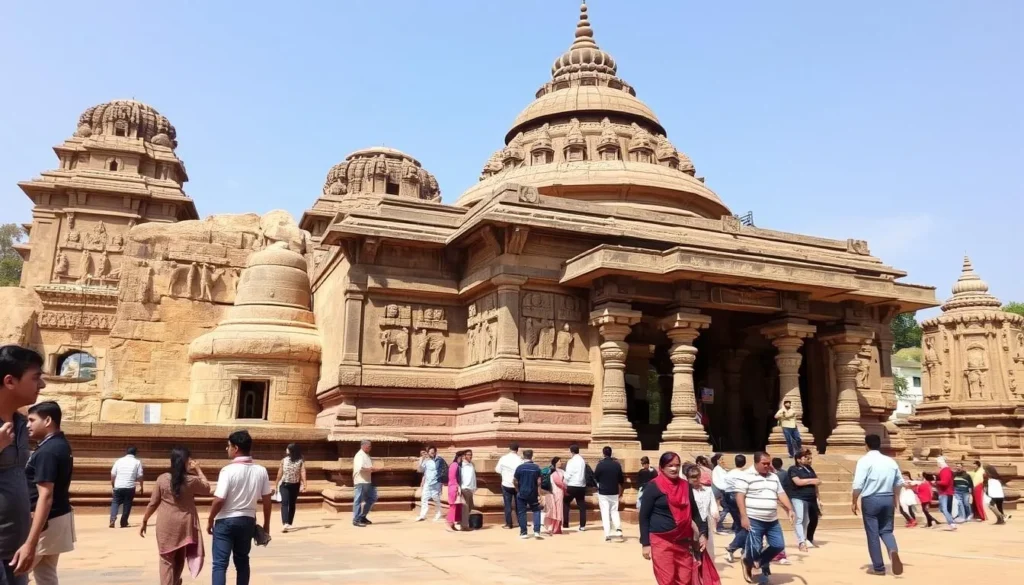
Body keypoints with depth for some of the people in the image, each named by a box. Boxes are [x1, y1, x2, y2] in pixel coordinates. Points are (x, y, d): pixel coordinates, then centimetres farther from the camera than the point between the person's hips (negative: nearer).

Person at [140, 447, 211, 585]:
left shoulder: (162, 479, -9)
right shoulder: (192, 480, -10)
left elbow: (153, 503, -3)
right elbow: (207, 489, 9)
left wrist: (144, 521, 10)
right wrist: (199, 470, 11)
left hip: (166, 525, -1)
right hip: (185, 525, 1)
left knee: (167, 560, 8)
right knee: (180, 558, 23)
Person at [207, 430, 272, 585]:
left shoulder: (228, 470, -17)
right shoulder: (261, 471, -3)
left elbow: (219, 500, -18)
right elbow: (267, 500, 1)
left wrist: (210, 520, -1)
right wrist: (266, 524, 13)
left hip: (226, 521, -4)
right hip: (248, 521, 5)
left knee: (220, 563, 1)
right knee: (242, 561, 18)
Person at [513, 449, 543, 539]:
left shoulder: (520, 467, -8)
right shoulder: (536, 468, -5)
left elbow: (516, 482, -3)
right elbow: (539, 483, -6)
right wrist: (539, 495, -2)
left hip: (522, 493, -1)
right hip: (533, 494, 1)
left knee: (522, 512, 9)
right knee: (536, 511, 15)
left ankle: (523, 533, 12)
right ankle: (537, 531, 4)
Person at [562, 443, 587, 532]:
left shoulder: (571, 461, -11)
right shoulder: (582, 460, 9)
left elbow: (568, 475, -13)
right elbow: (584, 474, 12)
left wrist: (565, 484, -1)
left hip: (572, 485, -5)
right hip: (582, 486, 5)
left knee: (565, 503, 10)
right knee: (582, 505, 6)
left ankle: (565, 523, 9)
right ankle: (582, 525, 2)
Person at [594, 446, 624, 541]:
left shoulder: (600, 464, -12)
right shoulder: (617, 464, -3)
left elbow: (595, 477, -3)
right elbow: (621, 479, 5)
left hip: (603, 492, -3)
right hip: (614, 492, 3)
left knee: (605, 513, 3)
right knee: (614, 511, 15)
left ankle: (607, 534, -2)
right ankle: (618, 529, -5)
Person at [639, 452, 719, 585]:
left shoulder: (686, 486, 8)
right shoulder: (653, 487, -7)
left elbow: (694, 512, 18)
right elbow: (644, 516, -5)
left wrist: (703, 533, 7)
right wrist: (645, 543, -8)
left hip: (683, 541, 5)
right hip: (661, 541, -5)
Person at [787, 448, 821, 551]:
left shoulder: (810, 469, 17)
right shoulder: (793, 469, -5)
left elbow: (816, 484, 19)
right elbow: (798, 482, -19)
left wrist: (819, 498, 14)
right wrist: (812, 480, -12)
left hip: (811, 499, 7)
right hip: (798, 498, -7)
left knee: (814, 519, 11)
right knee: (800, 519, -16)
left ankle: (808, 539, 29)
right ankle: (801, 542, -24)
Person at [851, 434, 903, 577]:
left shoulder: (864, 461, -9)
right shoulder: (890, 461, 8)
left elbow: (858, 484, -15)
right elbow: (899, 483, 15)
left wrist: (854, 501, -4)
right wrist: (896, 500, 29)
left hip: (870, 500, -5)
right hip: (888, 499, 5)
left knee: (872, 534, 5)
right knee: (886, 530, 15)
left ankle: (878, 567, 9)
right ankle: (893, 550, -16)